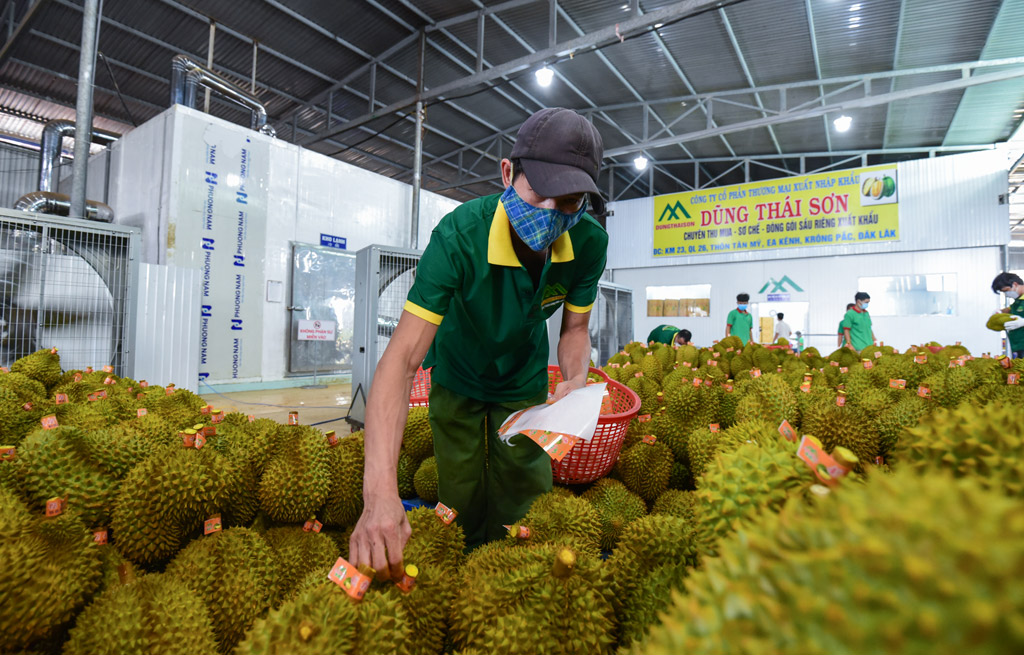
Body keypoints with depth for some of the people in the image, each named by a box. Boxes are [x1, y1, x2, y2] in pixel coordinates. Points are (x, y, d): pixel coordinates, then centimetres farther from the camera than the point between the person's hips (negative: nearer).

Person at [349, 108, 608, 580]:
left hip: (525, 383, 3)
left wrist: (575, 379, -28)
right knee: (461, 511, 7)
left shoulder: (589, 242, -22)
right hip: (458, 382, -2)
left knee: (525, 513, 6)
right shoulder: (458, 235, -35)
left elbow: (574, 328, -5)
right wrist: (380, 489, -53)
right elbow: (402, 359, -42)